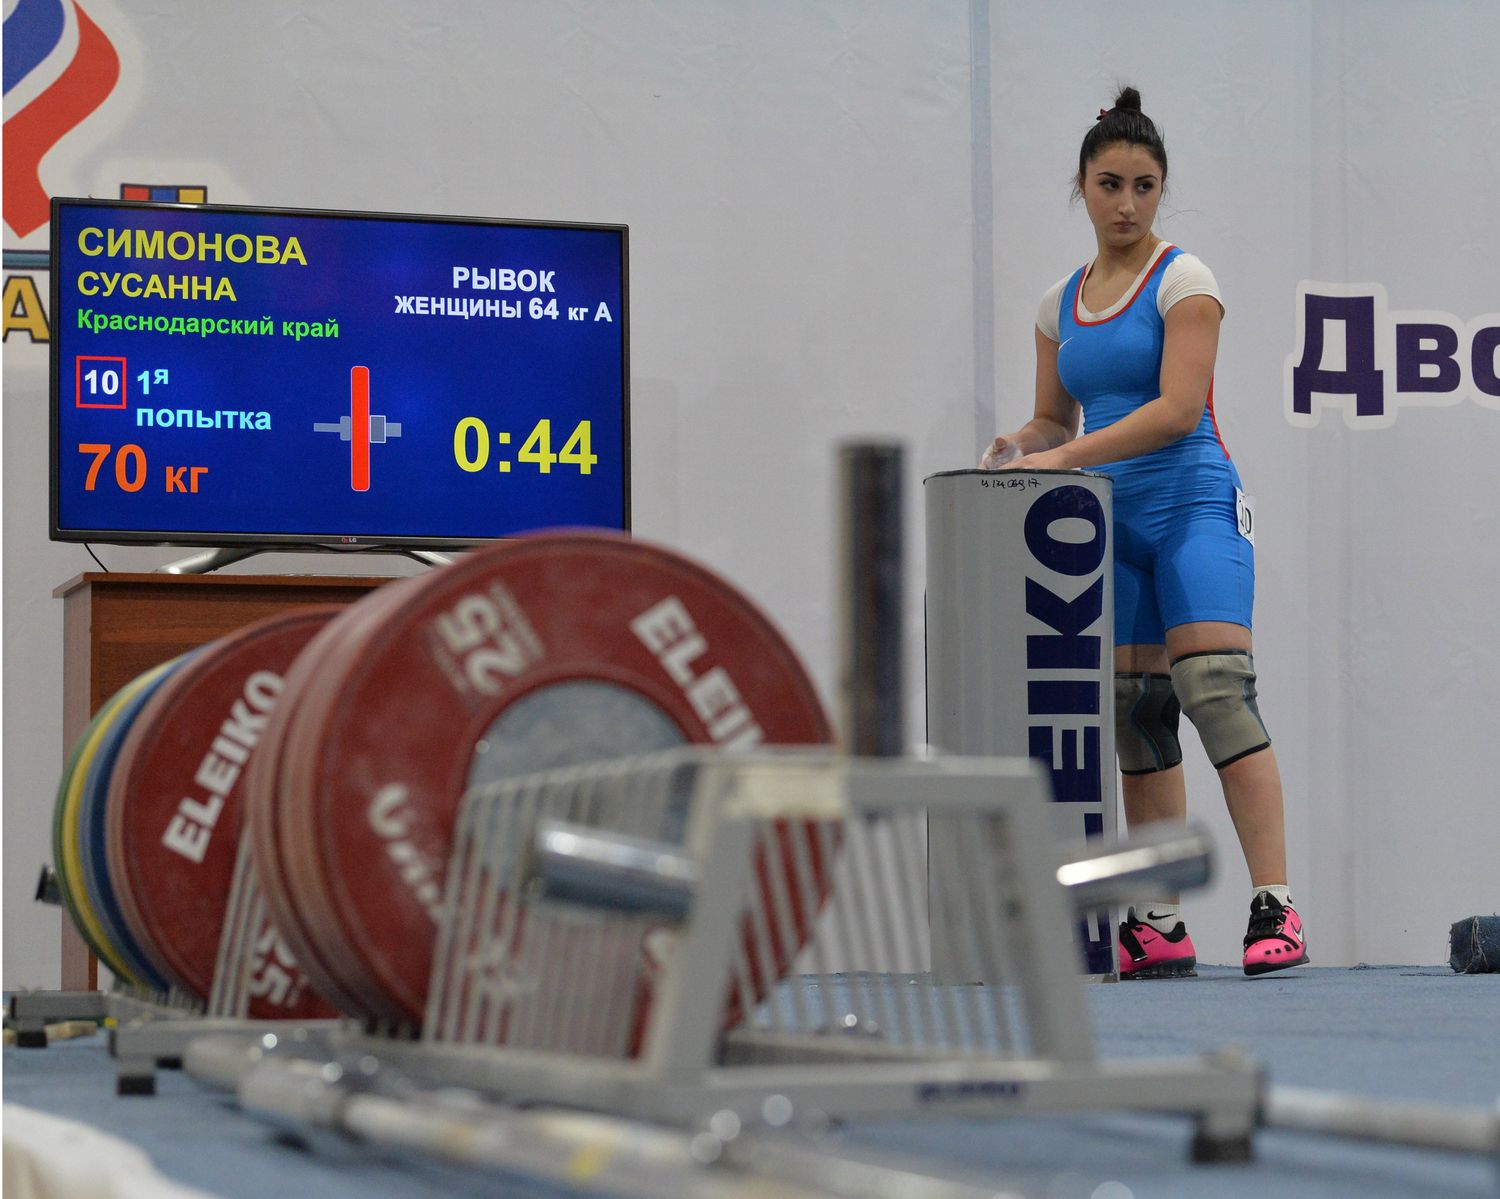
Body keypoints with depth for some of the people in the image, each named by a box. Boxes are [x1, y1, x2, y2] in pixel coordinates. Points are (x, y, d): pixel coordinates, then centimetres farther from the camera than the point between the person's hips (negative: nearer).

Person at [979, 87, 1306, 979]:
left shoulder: (1183, 281, -3)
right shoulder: (1061, 303, 14)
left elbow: (1178, 407, -15)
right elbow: (1056, 418, 20)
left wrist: (1067, 458, -22)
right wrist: (1018, 446, -3)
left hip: (1194, 506, -6)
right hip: (1109, 522, 6)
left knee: (1215, 685, -20)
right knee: (1135, 714, 2)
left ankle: (1276, 907, -22)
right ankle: (1162, 926, 6)